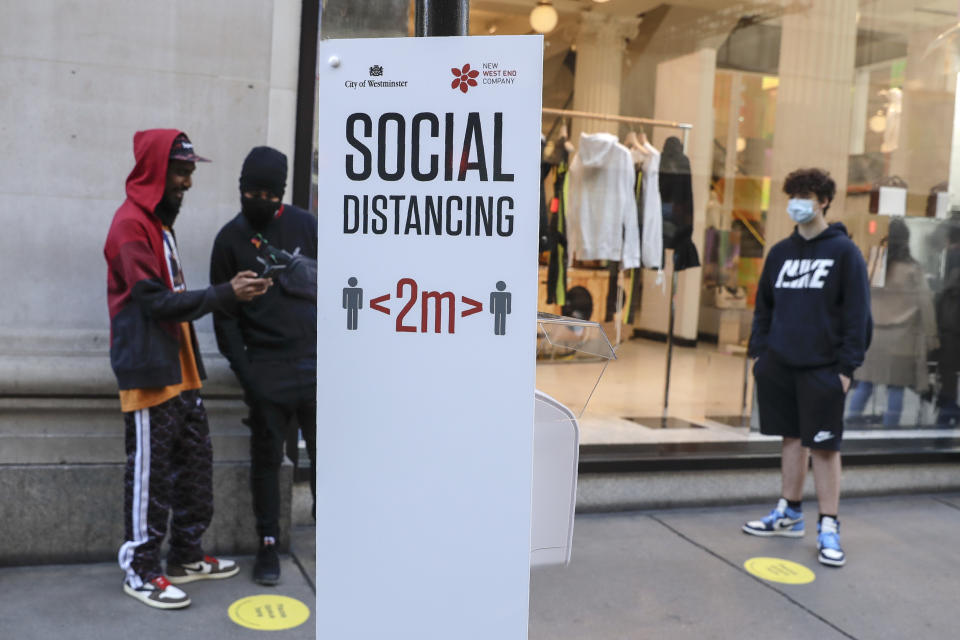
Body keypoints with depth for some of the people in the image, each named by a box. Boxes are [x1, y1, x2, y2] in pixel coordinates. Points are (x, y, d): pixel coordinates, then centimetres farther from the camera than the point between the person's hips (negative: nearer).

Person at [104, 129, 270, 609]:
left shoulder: (160, 221, 18)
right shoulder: (131, 224, -12)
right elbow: (156, 301, -18)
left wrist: (230, 291, 6)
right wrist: (227, 293, -18)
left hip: (179, 369, 9)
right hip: (149, 371, -9)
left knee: (195, 463, 12)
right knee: (151, 472, -1)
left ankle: (186, 555, 24)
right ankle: (140, 570, 11)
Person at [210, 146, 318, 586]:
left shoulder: (306, 226, 5)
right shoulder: (230, 239, 4)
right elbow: (224, 313, 3)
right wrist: (243, 371, -6)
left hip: (315, 360, 1)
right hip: (266, 369, -1)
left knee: (324, 452, 7)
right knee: (267, 458, 5)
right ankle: (268, 544, 16)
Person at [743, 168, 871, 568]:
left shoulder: (844, 251, -4)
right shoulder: (780, 252, 11)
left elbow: (857, 313, -6)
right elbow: (764, 306, 16)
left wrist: (847, 365, -11)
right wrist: (758, 350, 10)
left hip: (822, 369, -5)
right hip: (780, 365, 5)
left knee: (824, 445, -1)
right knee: (792, 438, 14)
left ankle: (828, 528, 8)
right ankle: (789, 514, 25)